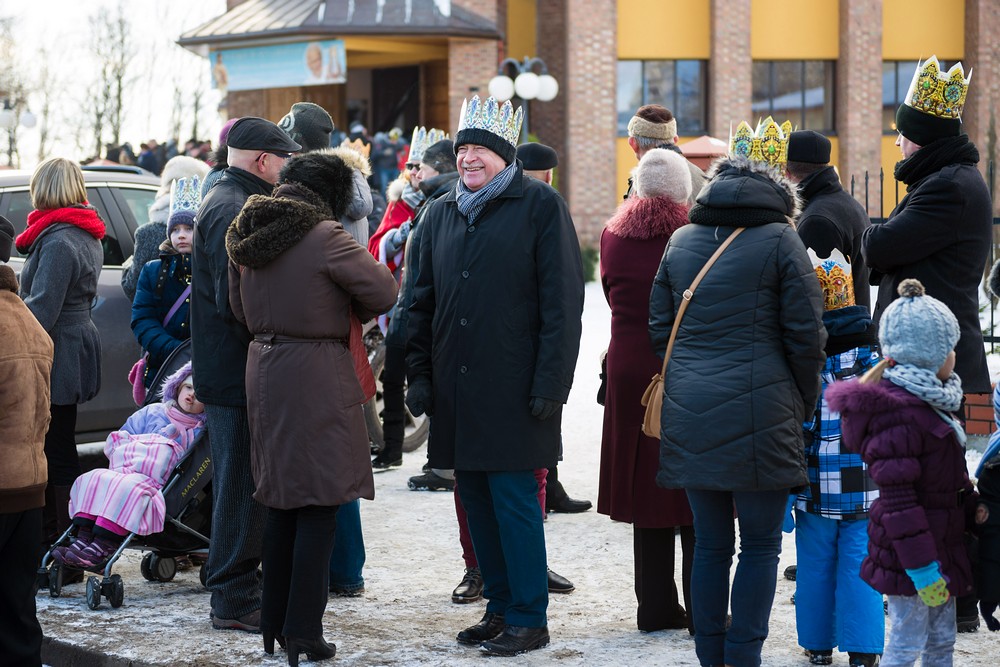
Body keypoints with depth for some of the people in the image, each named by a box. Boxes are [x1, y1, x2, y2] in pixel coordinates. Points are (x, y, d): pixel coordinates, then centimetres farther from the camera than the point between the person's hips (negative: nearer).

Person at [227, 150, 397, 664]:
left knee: (280, 504, 16)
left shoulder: (246, 236, 8)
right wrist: (348, 308, 10)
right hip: (317, 373, -7)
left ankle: (274, 626, 22)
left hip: (263, 369, 7)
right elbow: (383, 292, -9)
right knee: (319, 505, -1)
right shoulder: (324, 236, -14)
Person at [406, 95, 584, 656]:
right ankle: (501, 606, 21)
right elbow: (424, 300, 19)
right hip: (456, 389, 6)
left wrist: (550, 383, -14)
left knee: (514, 500, -5)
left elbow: (563, 302, -8)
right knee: (477, 499, 10)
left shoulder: (541, 206, -4)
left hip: (513, 390, -6)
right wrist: (419, 373, 10)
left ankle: (529, 619, 3)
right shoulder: (442, 213, 14)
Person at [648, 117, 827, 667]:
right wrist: (804, 400, 9)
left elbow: (659, 328, 13)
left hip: (689, 412, 5)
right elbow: (806, 334, -5)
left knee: (710, 543, 12)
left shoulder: (681, 240, 11)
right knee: (760, 544, 4)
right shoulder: (780, 240, -4)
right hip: (759, 412, -5)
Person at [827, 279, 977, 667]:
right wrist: (922, 569, -25)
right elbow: (897, 500, -25)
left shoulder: (931, 403, 11)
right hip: (909, 555, -10)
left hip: (942, 545, 10)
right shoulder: (898, 416, -23)